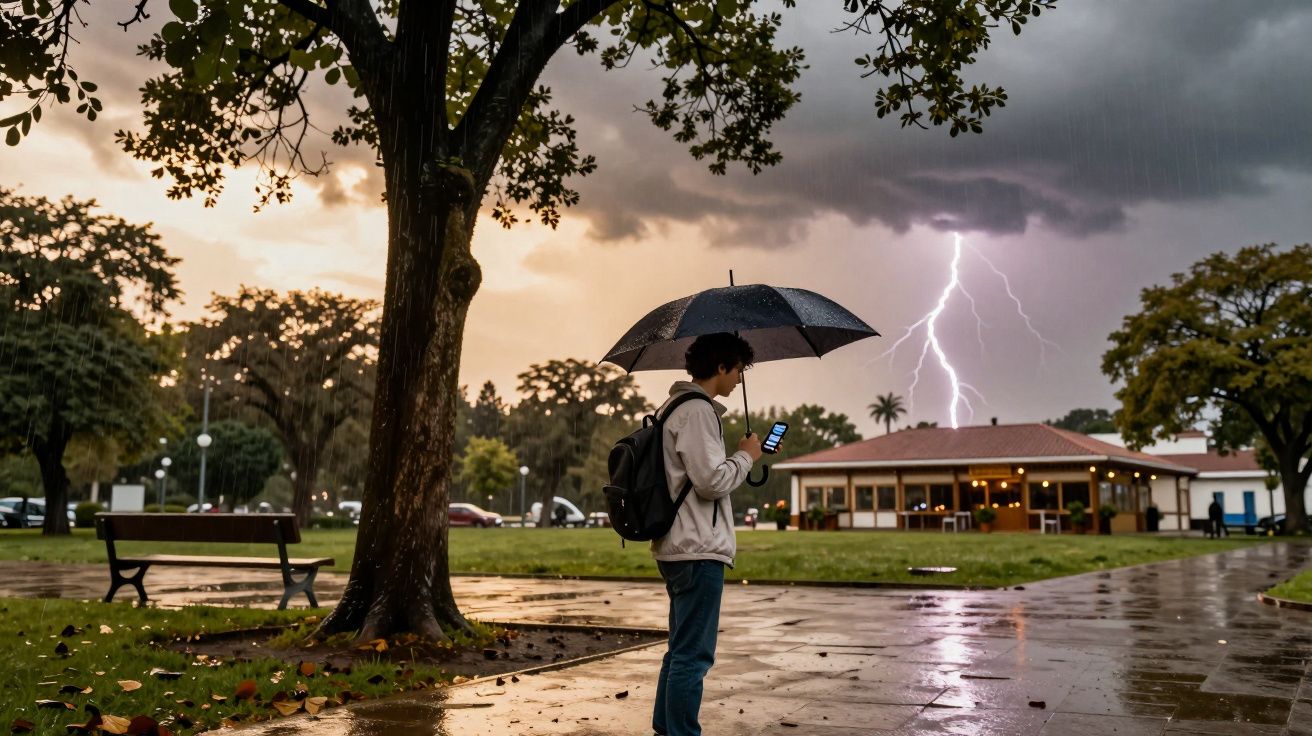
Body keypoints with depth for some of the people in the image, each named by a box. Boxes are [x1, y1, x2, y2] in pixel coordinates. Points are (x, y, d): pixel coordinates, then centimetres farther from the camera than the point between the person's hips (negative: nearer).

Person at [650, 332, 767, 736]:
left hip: (676, 548, 11)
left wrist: (739, 458, 19)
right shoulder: (697, 411, -15)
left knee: (681, 649, 19)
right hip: (698, 551, -11)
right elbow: (712, 480, -21)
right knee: (693, 654, -6)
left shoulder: (672, 408, 18)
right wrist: (746, 456, -5)